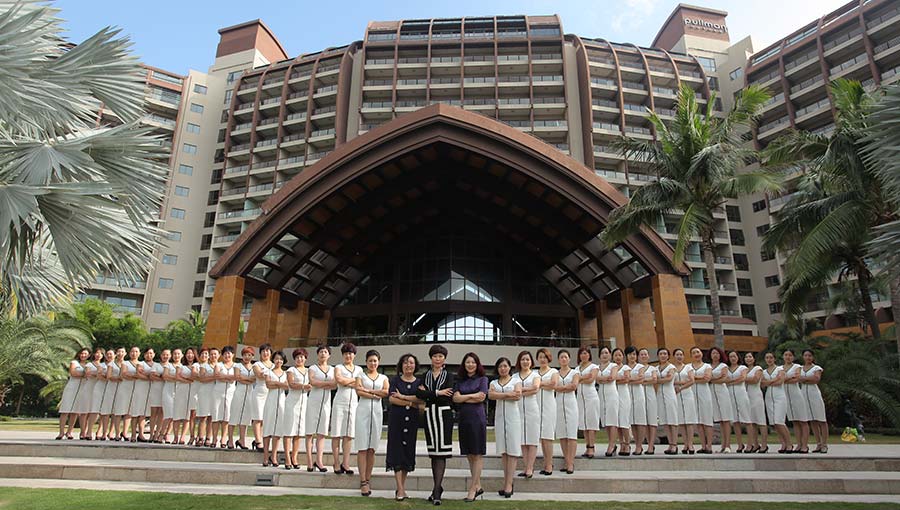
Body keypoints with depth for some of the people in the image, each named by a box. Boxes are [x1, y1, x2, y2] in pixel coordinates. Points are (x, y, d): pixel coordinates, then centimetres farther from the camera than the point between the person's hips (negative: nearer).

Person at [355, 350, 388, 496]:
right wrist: (376, 395, -8)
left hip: (376, 411, 2)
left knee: (372, 448, 3)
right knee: (362, 447, -6)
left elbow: (386, 392, -3)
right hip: (363, 410, -2)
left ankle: (368, 479, 10)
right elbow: (358, 391, -6)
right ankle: (363, 482, -7)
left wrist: (368, 390, -6)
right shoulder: (361, 375, 11)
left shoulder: (383, 377, 15)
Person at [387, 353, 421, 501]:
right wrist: (411, 403, -11)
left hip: (412, 420, 2)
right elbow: (391, 399, -7)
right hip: (396, 418, -2)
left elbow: (421, 399, -7)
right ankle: (400, 489, -5)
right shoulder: (395, 380, 5)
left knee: (408, 450, 4)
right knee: (397, 450, -6)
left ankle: (402, 485, 15)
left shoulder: (419, 382, 8)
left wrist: (402, 397, -13)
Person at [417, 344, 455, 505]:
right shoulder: (426, 376, 12)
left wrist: (427, 393, -8)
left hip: (444, 415, -4)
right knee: (433, 453, 7)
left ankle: (437, 490, -8)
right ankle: (438, 488, 15)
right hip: (429, 415, 4)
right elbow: (420, 394, -4)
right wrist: (437, 393, -11)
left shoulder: (449, 376, 4)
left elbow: (448, 396, -13)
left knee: (441, 452, -8)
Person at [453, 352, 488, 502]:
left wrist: (463, 398, -3)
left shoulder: (482, 379, 3)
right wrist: (472, 395, -7)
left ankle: (472, 489, -1)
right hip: (464, 418, 4)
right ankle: (478, 486, 17)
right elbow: (455, 398, -1)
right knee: (469, 455, 7)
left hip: (477, 418, -4)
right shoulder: (460, 380, 12)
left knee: (477, 454, -3)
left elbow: (481, 397, -8)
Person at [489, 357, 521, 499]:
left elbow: (518, 396, -11)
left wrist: (499, 396, -10)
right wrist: (509, 394, -13)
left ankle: (509, 483, -7)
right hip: (499, 417, 3)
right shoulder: (494, 382, 13)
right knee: (503, 451, 3)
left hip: (513, 416, -3)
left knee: (512, 450, -7)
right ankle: (506, 482, 8)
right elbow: (490, 395, -7)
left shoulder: (516, 380, 7)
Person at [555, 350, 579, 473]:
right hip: (559, 403, 2)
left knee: (572, 433, -7)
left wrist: (561, 388, -5)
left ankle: (571, 463, -8)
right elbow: (555, 387, -3)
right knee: (561, 434, 1)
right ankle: (567, 462, 7)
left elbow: (574, 386, -8)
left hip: (571, 403, -2)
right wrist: (569, 386, -7)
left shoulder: (574, 372, 8)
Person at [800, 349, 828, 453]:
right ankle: (818, 444, 10)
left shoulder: (816, 368, 4)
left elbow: (817, 378, -15)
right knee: (812, 421, 5)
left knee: (821, 420, -4)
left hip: (815, 394, -4)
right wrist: (811, 379, -11)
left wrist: (804, 378, -9)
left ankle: (824, 445, 0)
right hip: (804, 394, 4)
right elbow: (800, 380, 1)